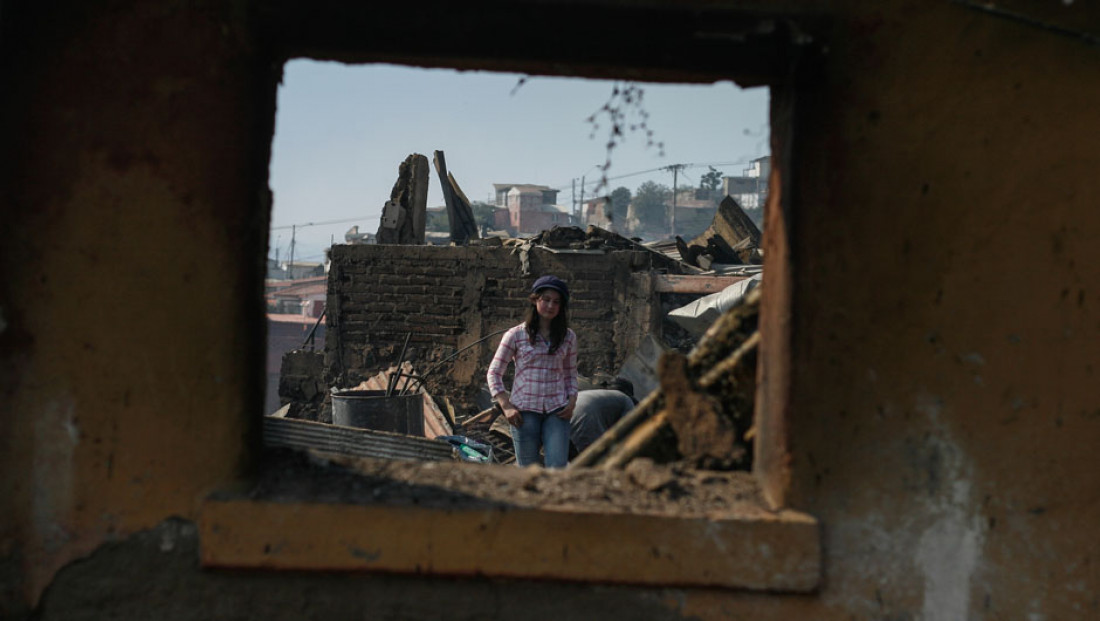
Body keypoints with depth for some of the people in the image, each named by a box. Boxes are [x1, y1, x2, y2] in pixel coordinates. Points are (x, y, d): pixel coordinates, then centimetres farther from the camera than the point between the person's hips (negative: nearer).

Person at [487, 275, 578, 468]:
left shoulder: (568, 337, 9)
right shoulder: (516, 335, 0)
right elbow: (494, 372, 3)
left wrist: (571, 403, 1)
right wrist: (506, 406, -6)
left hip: (557, 410, 2)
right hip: (525, 409, -1)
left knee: (557, 468, -12)